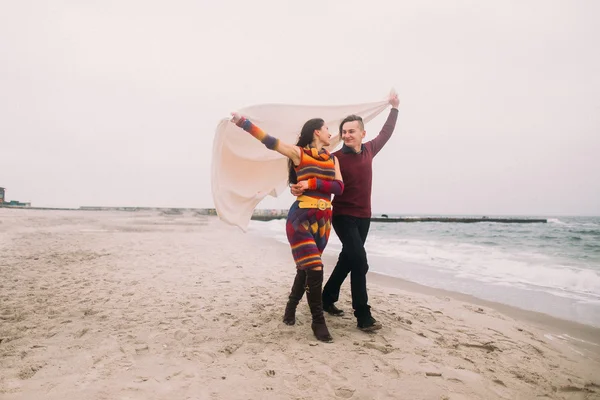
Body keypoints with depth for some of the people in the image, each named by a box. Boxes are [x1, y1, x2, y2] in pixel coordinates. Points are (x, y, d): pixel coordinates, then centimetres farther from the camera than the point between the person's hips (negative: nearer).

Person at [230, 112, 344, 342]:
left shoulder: (332, 159, 12)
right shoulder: (299, 153, -2)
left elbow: (339, 187, 0)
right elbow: (269, 141, -8)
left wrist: (312, 183, -12)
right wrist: (243, 122, -13)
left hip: (323, 220, 6)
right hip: (301, 218, -6)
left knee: (306, 268, 14)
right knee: (314, 268, -13)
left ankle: (291, 307, 36)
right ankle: (318, 321, 2)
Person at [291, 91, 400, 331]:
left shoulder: (369, 150, 3)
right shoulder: (336, 158, -13)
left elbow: (385, 133, 20)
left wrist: (394, 108, 25)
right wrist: (298, 188, -36)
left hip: (364, 217, 7)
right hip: (344, 217, -6)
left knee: (347, 261, 14)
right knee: (359, 261, -15)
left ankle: (328, 299, 30)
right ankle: (363, 316, -9)